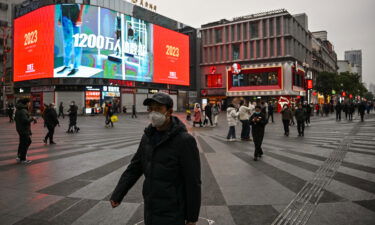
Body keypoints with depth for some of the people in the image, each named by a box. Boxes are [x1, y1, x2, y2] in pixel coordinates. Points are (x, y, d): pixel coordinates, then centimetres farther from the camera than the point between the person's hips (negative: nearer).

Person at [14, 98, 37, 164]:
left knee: (28, 141, 20)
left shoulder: (18, 110, 12)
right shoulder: (23, 111, -22)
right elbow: (25, 120, -30)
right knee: (25, 144, 0)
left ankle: (19, 156, 24)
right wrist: (32, 118, -15)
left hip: (20, 128, 10)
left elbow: (15, 118, 21)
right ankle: (23, 159, 10)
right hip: (24, 130, -10)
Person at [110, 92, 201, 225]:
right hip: (149, 209, 6)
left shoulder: (184, 140, -18)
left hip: (172, 214, -6)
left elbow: (193, 182, -15)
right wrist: (117, 195, 3)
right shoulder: (148, 137, 2)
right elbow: (134, 168, 10)